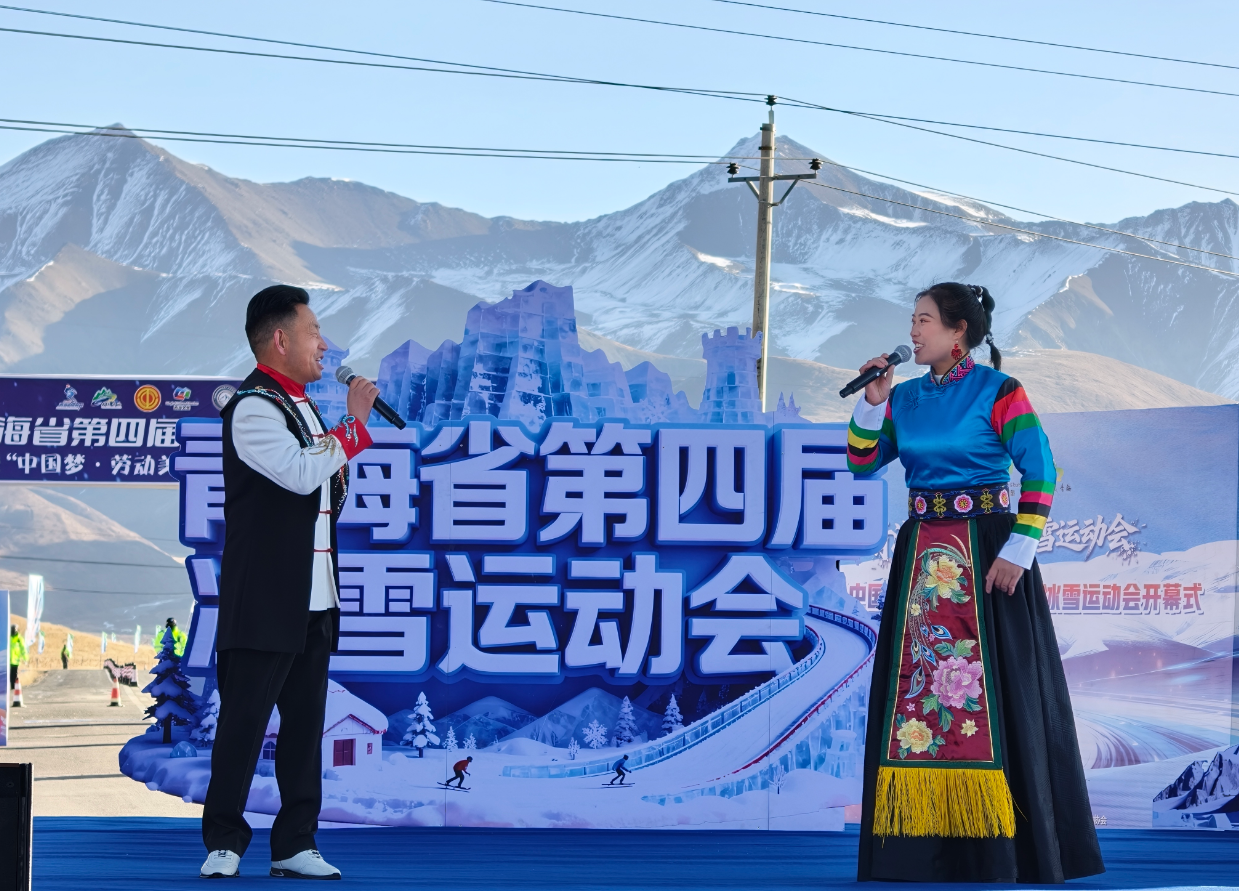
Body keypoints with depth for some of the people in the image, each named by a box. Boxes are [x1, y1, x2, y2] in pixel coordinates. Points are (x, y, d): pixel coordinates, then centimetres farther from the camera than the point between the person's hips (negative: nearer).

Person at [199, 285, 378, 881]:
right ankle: (224, 842, 3)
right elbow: (301, 474, -23)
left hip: (313, 602, 9)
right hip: (264, 602, -9)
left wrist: (340, 483, 7)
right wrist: (355, 425, -15)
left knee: (305, 721, 8)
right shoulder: (254, 407, -10)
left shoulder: (302, 407, 19)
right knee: (244, 721, -4)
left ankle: (295, 844, 12)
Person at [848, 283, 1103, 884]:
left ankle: (1005, 845, 1)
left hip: (986, 552, -5)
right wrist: (873, 401, -3)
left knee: (996, 692, -5)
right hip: (921, 555, 6)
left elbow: (1040, 474, -10)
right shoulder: (906, 398, 11)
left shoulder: (998, 391, -6)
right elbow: (861, 462, 10)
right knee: (916, 688, 3)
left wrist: (1018, 552, -16)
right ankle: (924, 845, 9)